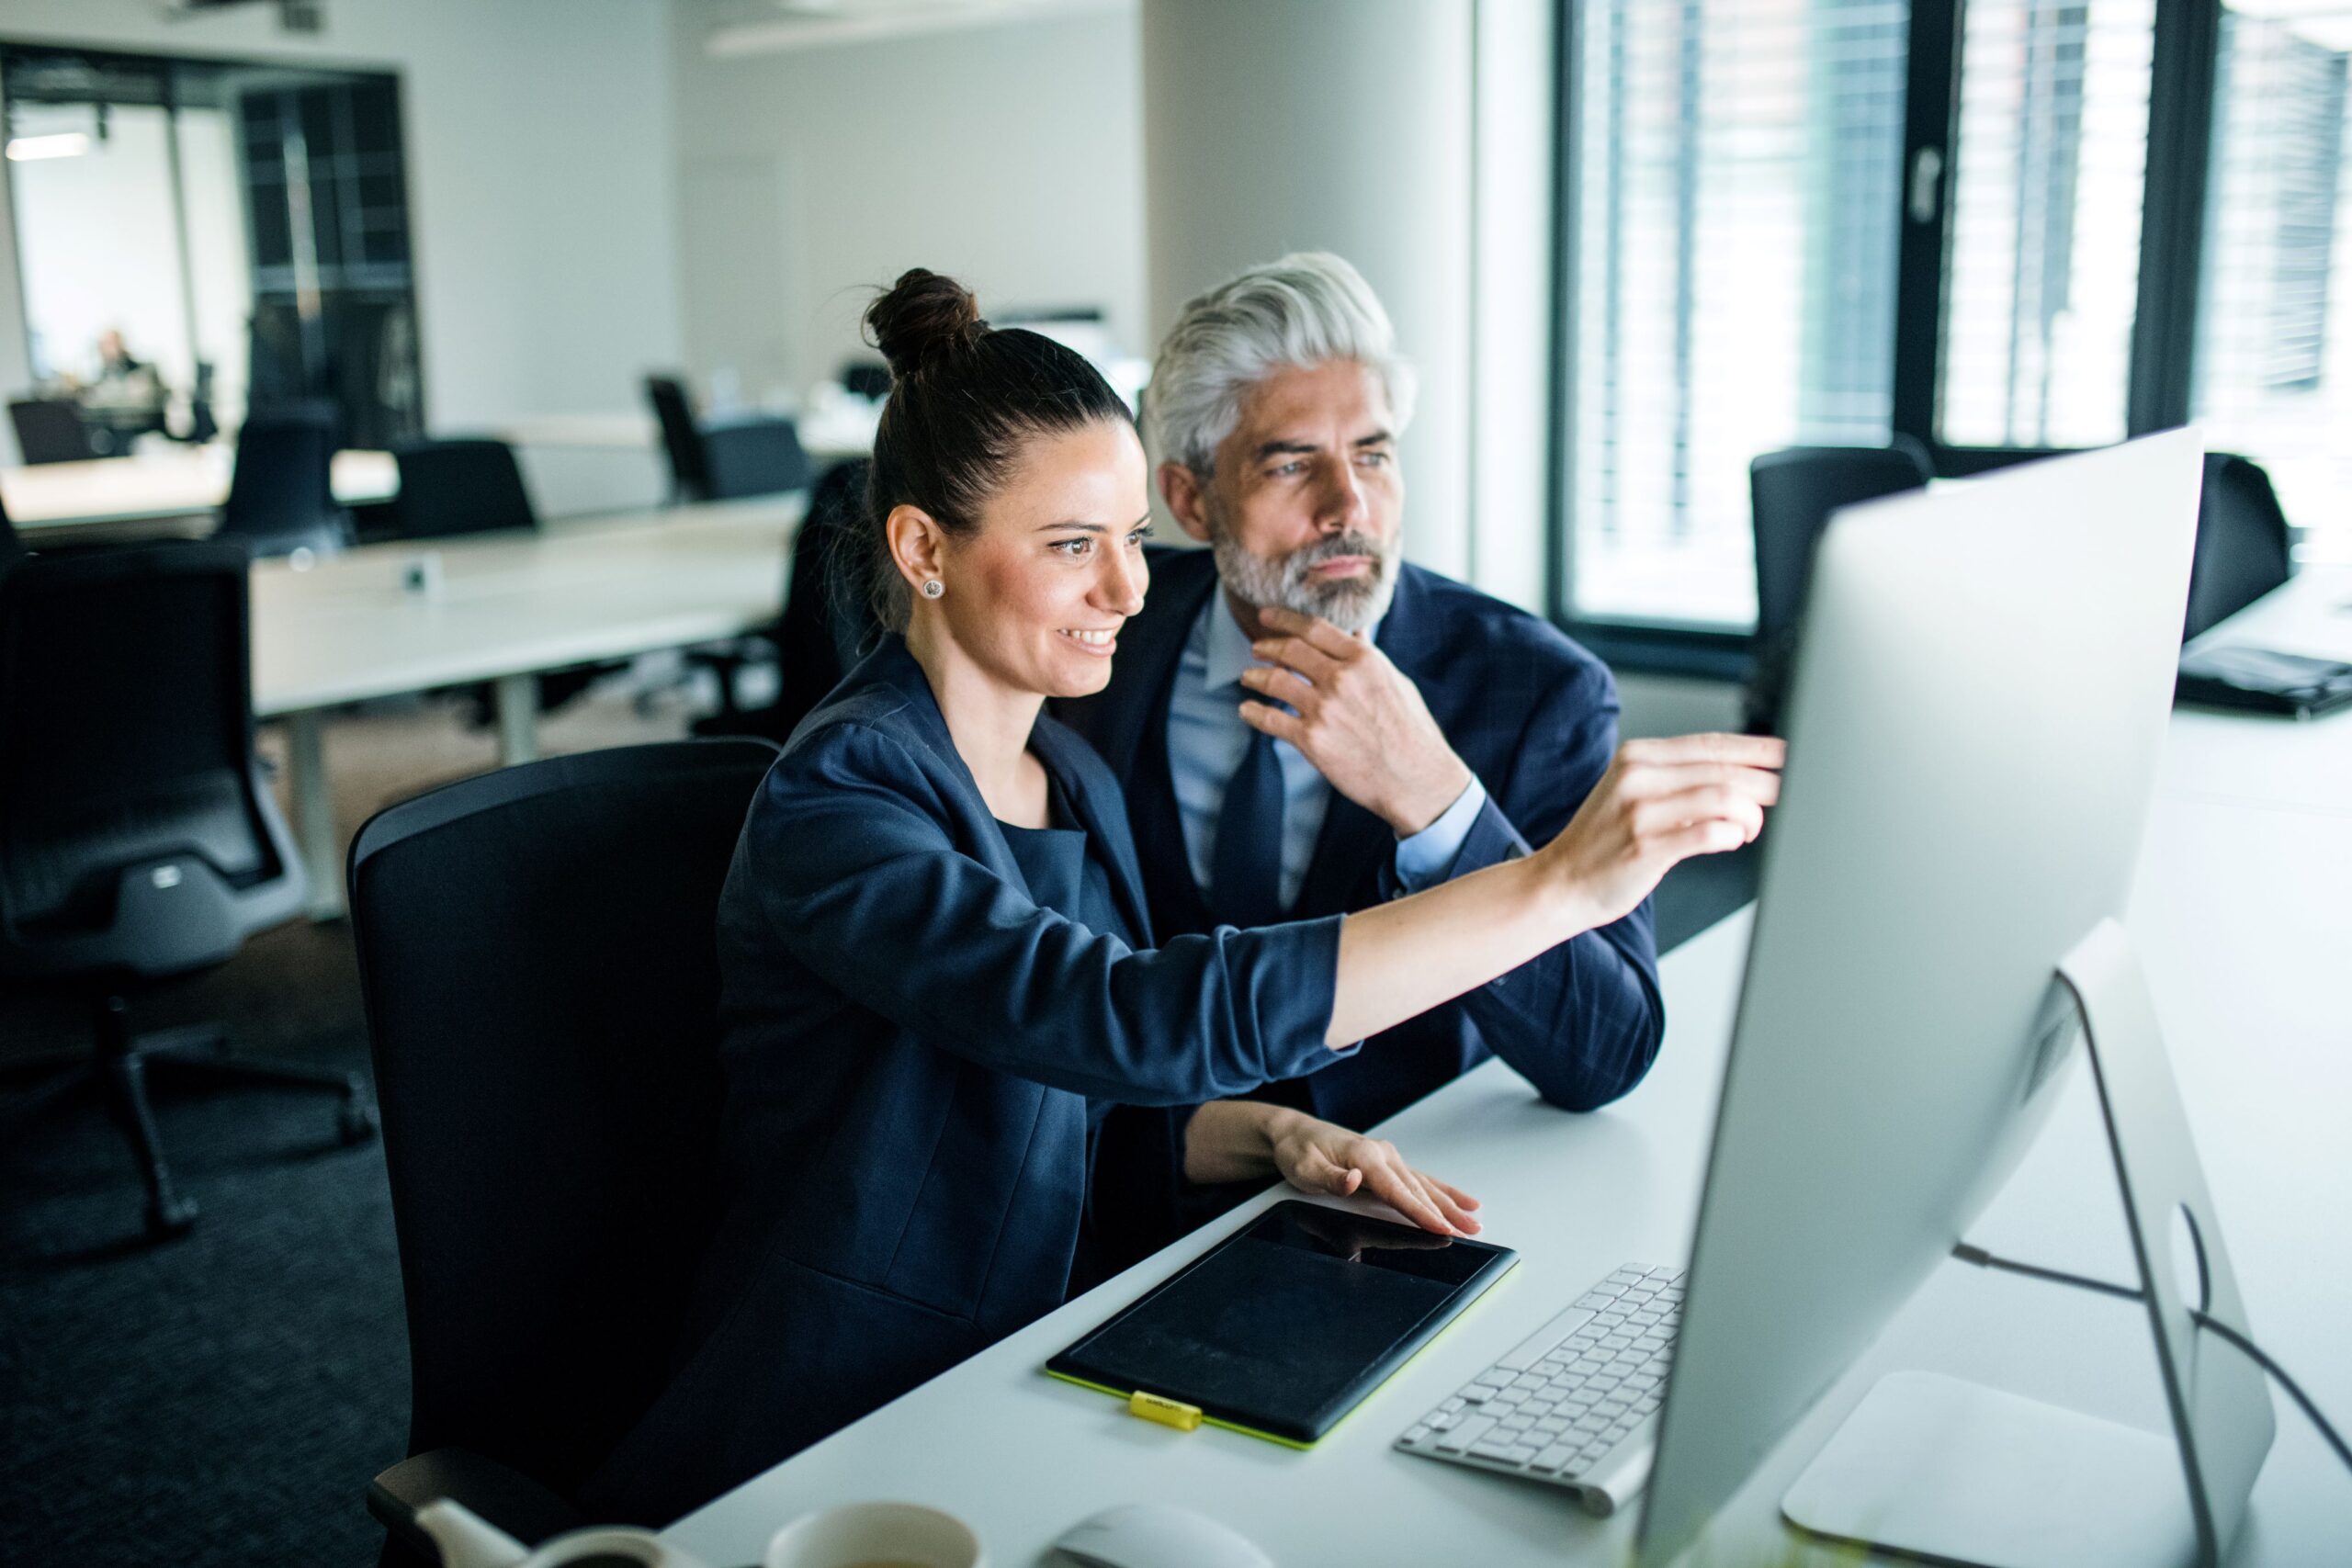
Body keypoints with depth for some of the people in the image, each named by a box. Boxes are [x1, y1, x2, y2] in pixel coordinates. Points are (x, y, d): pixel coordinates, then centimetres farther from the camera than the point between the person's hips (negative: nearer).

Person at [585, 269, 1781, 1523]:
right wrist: (1556, 883, -36)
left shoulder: (1077, 782, 7)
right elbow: (1134, 1020, -34)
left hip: (1021, 1392, 7)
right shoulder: (835, 805, -19)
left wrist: (1274, 1135, -5)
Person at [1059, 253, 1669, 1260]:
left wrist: (1427, 797, -28)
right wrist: (1182, 1126, -10)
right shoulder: (1104, 647, 0)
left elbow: (1608, 1059, -17)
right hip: (1136, 1210, 3)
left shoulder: (1538, 692, -8)